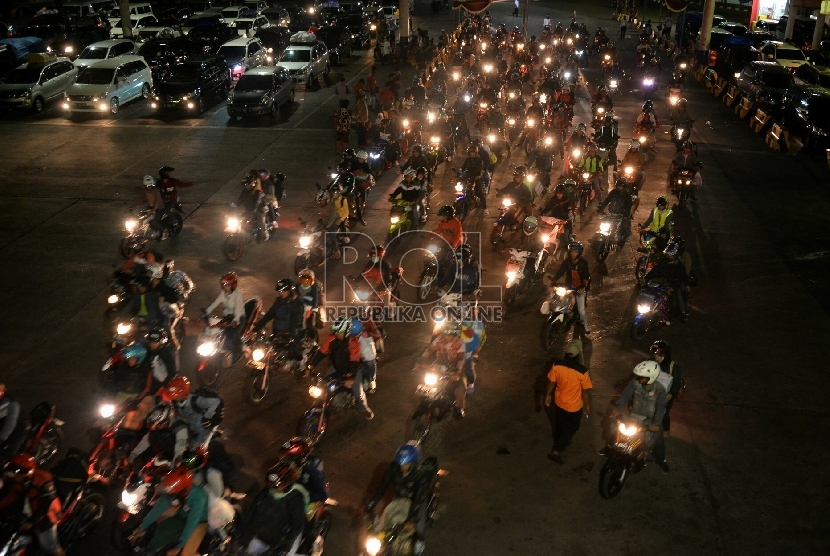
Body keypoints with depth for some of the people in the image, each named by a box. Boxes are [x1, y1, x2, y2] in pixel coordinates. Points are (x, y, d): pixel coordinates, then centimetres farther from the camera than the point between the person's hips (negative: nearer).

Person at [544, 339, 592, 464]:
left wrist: (547, 396, 11)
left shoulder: (556, 366, -22)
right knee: (570, 429, 20)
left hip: (559, 403, 4)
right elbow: (585, 391, -19)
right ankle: (556, 451, 19)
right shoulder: (582, 371, -32)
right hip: (574, 407, -4)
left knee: (559, 425, 30)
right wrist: (587, 405, -1)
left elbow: (551, 383, -7)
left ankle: (560, 443, 54)